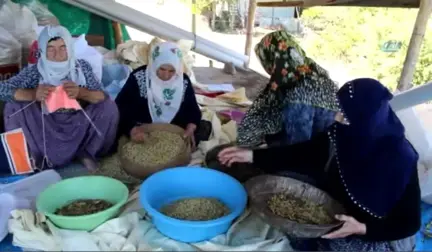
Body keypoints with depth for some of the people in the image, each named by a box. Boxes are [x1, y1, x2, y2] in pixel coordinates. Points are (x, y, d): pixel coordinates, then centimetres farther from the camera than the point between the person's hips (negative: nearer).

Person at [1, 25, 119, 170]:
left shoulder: (82, 67, -7)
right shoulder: (35, 71, -9)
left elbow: (103, 97, -13)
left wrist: (81, 92, -35)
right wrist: (33, 94, -35)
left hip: (78, 127, 0)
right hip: (46, 128, 0)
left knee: (109, 107, -22)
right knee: (13, 106, -19)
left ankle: (86, 152, -1)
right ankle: (34, 156, -1)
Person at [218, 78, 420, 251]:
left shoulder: (400, 160, -28)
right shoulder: (341, 134, -15)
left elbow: (409, 222, -19)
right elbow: (304, 153, -5)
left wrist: (362, 228, -33)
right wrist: (252, 155, -9)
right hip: (337, 219, 5)